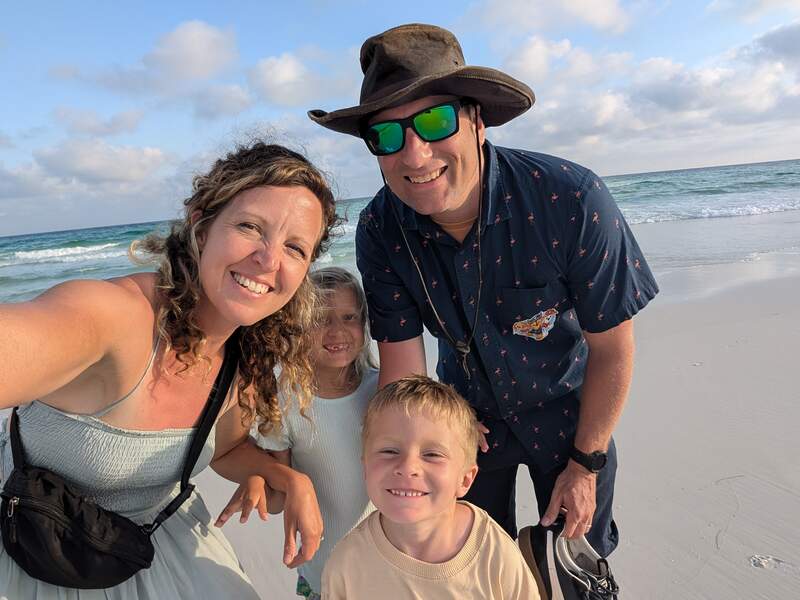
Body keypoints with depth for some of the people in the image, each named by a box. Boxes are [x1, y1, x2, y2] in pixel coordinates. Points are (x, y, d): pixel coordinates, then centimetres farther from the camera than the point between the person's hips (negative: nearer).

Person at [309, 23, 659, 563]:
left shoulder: (573, 200, -31)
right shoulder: (380, 232, -22)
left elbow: (612, 348, -19)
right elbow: (401, 369, -18)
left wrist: (586, 463, -8)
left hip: (568, 410, -1)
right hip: (466, 412, 2)